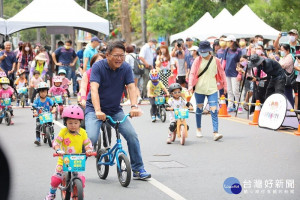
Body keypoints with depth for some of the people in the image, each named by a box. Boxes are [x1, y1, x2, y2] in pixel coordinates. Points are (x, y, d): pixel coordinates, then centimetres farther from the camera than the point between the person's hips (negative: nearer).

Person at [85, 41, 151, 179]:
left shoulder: (126, 68, -4)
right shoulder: (98, 67, -15)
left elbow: (131, 87, -13)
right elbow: (94, 89, -27)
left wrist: (134, 107, -31)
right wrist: (98, 111, -41)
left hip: (115, 110, 4)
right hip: (94, 109, -4)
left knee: (132, 135, -11)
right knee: (91, 138, -23)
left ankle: (138, 169, 4)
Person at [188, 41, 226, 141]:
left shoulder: (215, 60, 1)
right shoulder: (198, 60, -1)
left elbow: (221, 72, 11)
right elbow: (192, 73, -6)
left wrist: (225, 85, 15)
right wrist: (190, 85, -19)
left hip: (212, 88, 0)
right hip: (199, 88, 0)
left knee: (214, 110, -11)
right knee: (199, 108, 13)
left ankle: (215, 133, -17)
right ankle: (198, 129, 33)